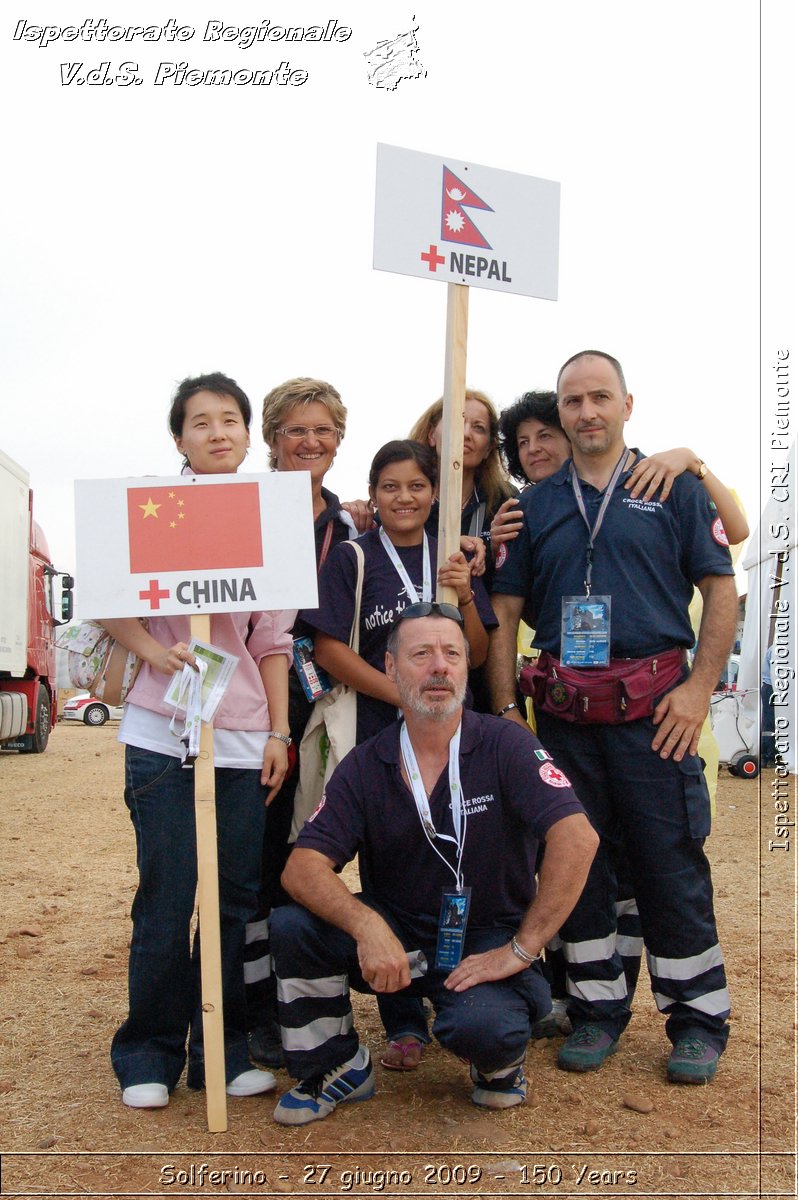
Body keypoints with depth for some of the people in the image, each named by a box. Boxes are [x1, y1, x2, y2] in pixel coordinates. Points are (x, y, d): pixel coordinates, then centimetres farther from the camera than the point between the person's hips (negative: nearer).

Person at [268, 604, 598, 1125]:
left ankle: (501, 1061, 7)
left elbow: (577, 839, -24)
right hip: (394, 937, 3)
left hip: (486, 943, -3)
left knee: (479, 1025, -33)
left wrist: (521, 950, -23)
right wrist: (366, 925, -31)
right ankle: (338, 1067, 6)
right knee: (293, 926, -20)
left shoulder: (506, 746, -12)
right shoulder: (364, 766, -3)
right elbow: (304, 867, -11)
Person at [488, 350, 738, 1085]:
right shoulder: (535, 505, 11)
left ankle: (700, 1021, 18)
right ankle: (597, 1011, 25)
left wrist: (699, 686, -8)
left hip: (652, 708, -3)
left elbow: (721, 589, 2)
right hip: (564, 712, 3)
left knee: (672, 867, 2)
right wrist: (506, 709, 2)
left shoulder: (674, 489, 5)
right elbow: (504, 612, 9)